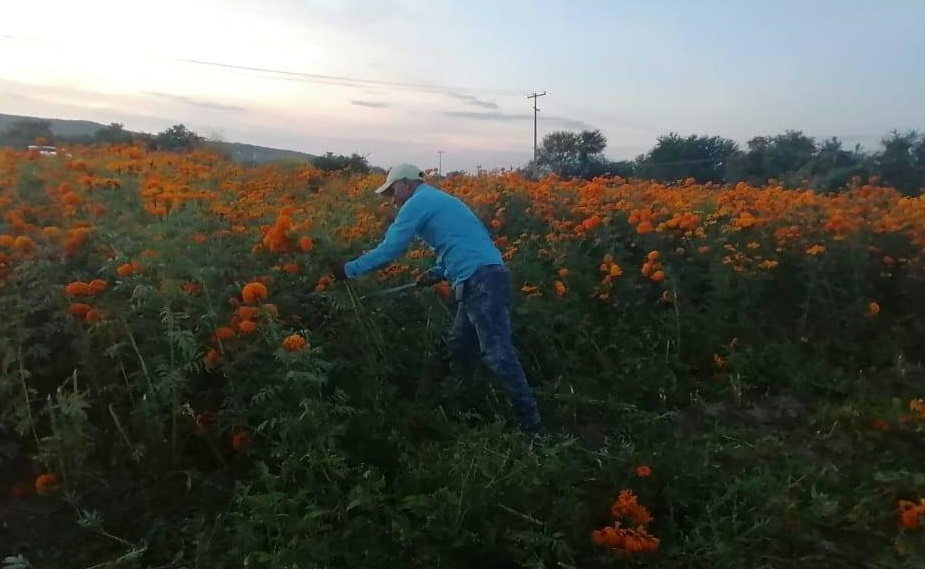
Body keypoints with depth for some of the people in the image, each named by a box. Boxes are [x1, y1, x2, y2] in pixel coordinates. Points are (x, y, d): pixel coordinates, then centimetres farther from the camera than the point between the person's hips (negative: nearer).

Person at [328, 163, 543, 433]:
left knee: (497, 354, -10)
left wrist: (349, 269, 6)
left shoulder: (418, 202, -1)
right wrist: (438, 272, 13)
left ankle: (532, 426, -6)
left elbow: (390, 249, -3)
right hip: (484, 277, 10)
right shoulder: (438, 200, 27)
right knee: (460, 348, 16)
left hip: (481, 280, -10)